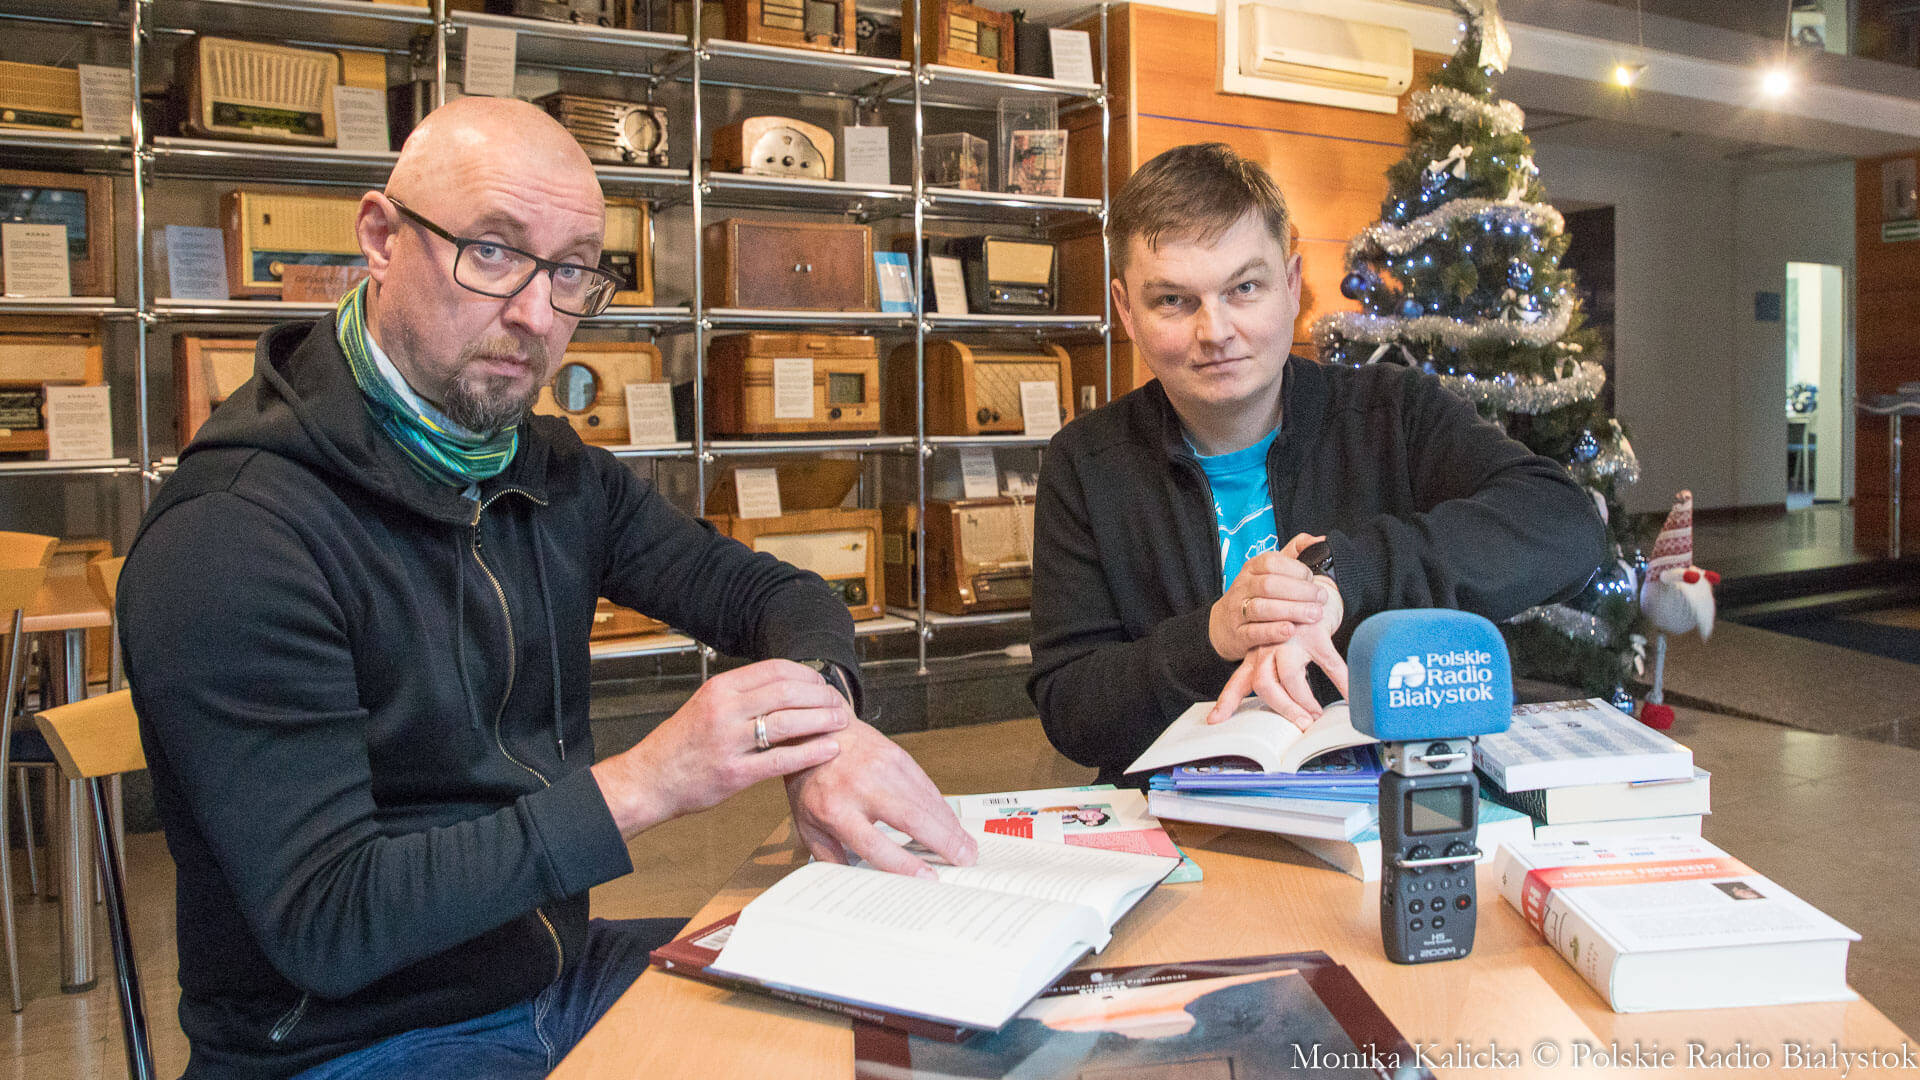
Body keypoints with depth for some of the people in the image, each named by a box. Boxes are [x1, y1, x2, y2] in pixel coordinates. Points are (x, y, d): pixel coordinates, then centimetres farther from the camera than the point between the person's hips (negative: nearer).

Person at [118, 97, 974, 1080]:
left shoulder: (557, 478, 3)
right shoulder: (231, 537, -22)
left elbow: (776, 594, 5)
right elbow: (324, 926, -25)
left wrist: (820, 719, -18)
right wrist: (642, 785, -31)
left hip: (559, 969, 7)